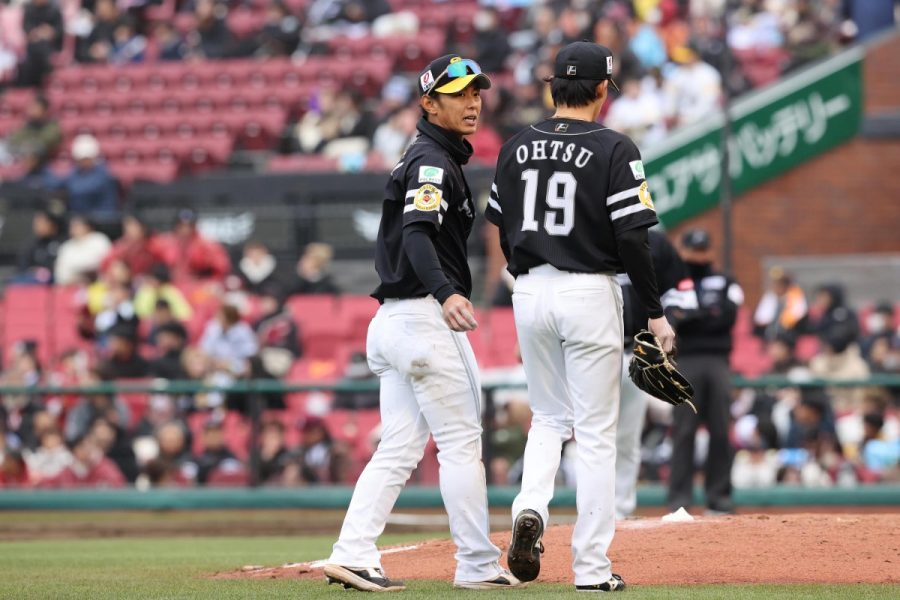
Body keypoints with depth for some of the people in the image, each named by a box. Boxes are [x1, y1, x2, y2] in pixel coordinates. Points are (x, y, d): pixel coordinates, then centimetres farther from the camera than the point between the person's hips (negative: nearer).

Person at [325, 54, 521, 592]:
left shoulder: (424, 160, 20)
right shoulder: (434, 163, -12)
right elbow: (417, 234, -27)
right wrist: (447, 293, -43)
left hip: (393, 321, 10)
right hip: (427, 320, -10)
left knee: (399, 449, 6)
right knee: (461, 442, -4)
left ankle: (353, 555, -1)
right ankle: (478, 565, -1)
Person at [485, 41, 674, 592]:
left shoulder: (517, 148, 6)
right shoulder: (614, 150, -9)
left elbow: (503, 231, 12)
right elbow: (632, 238, -13)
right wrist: (655, 313, -7)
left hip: (530, 293, 4)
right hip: (589, 293, -4)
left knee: (549, 418, 21)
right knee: (596, 432, 2)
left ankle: (531, 508, -7)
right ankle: (592, 568, 1)